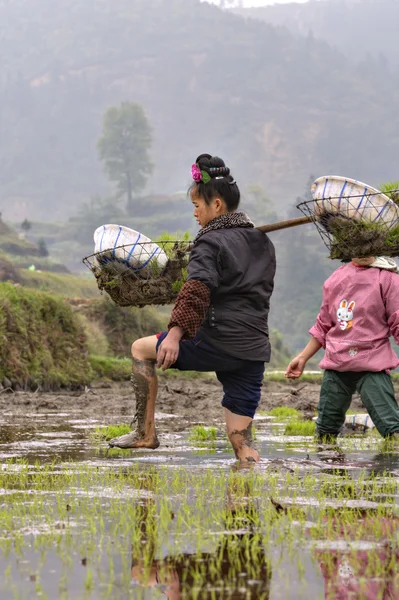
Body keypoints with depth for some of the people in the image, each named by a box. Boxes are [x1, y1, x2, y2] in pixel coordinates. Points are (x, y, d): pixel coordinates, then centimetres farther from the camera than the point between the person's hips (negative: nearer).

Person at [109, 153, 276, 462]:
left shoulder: (211, 242, -7)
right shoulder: (263, 242, 17)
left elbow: (197, 291, -23)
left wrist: (176, 333, -34)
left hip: (216, 344, -7)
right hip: (255, 352, 7)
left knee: (141, 348, 14)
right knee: (241, 440, 9)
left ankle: (146, 433, 12)